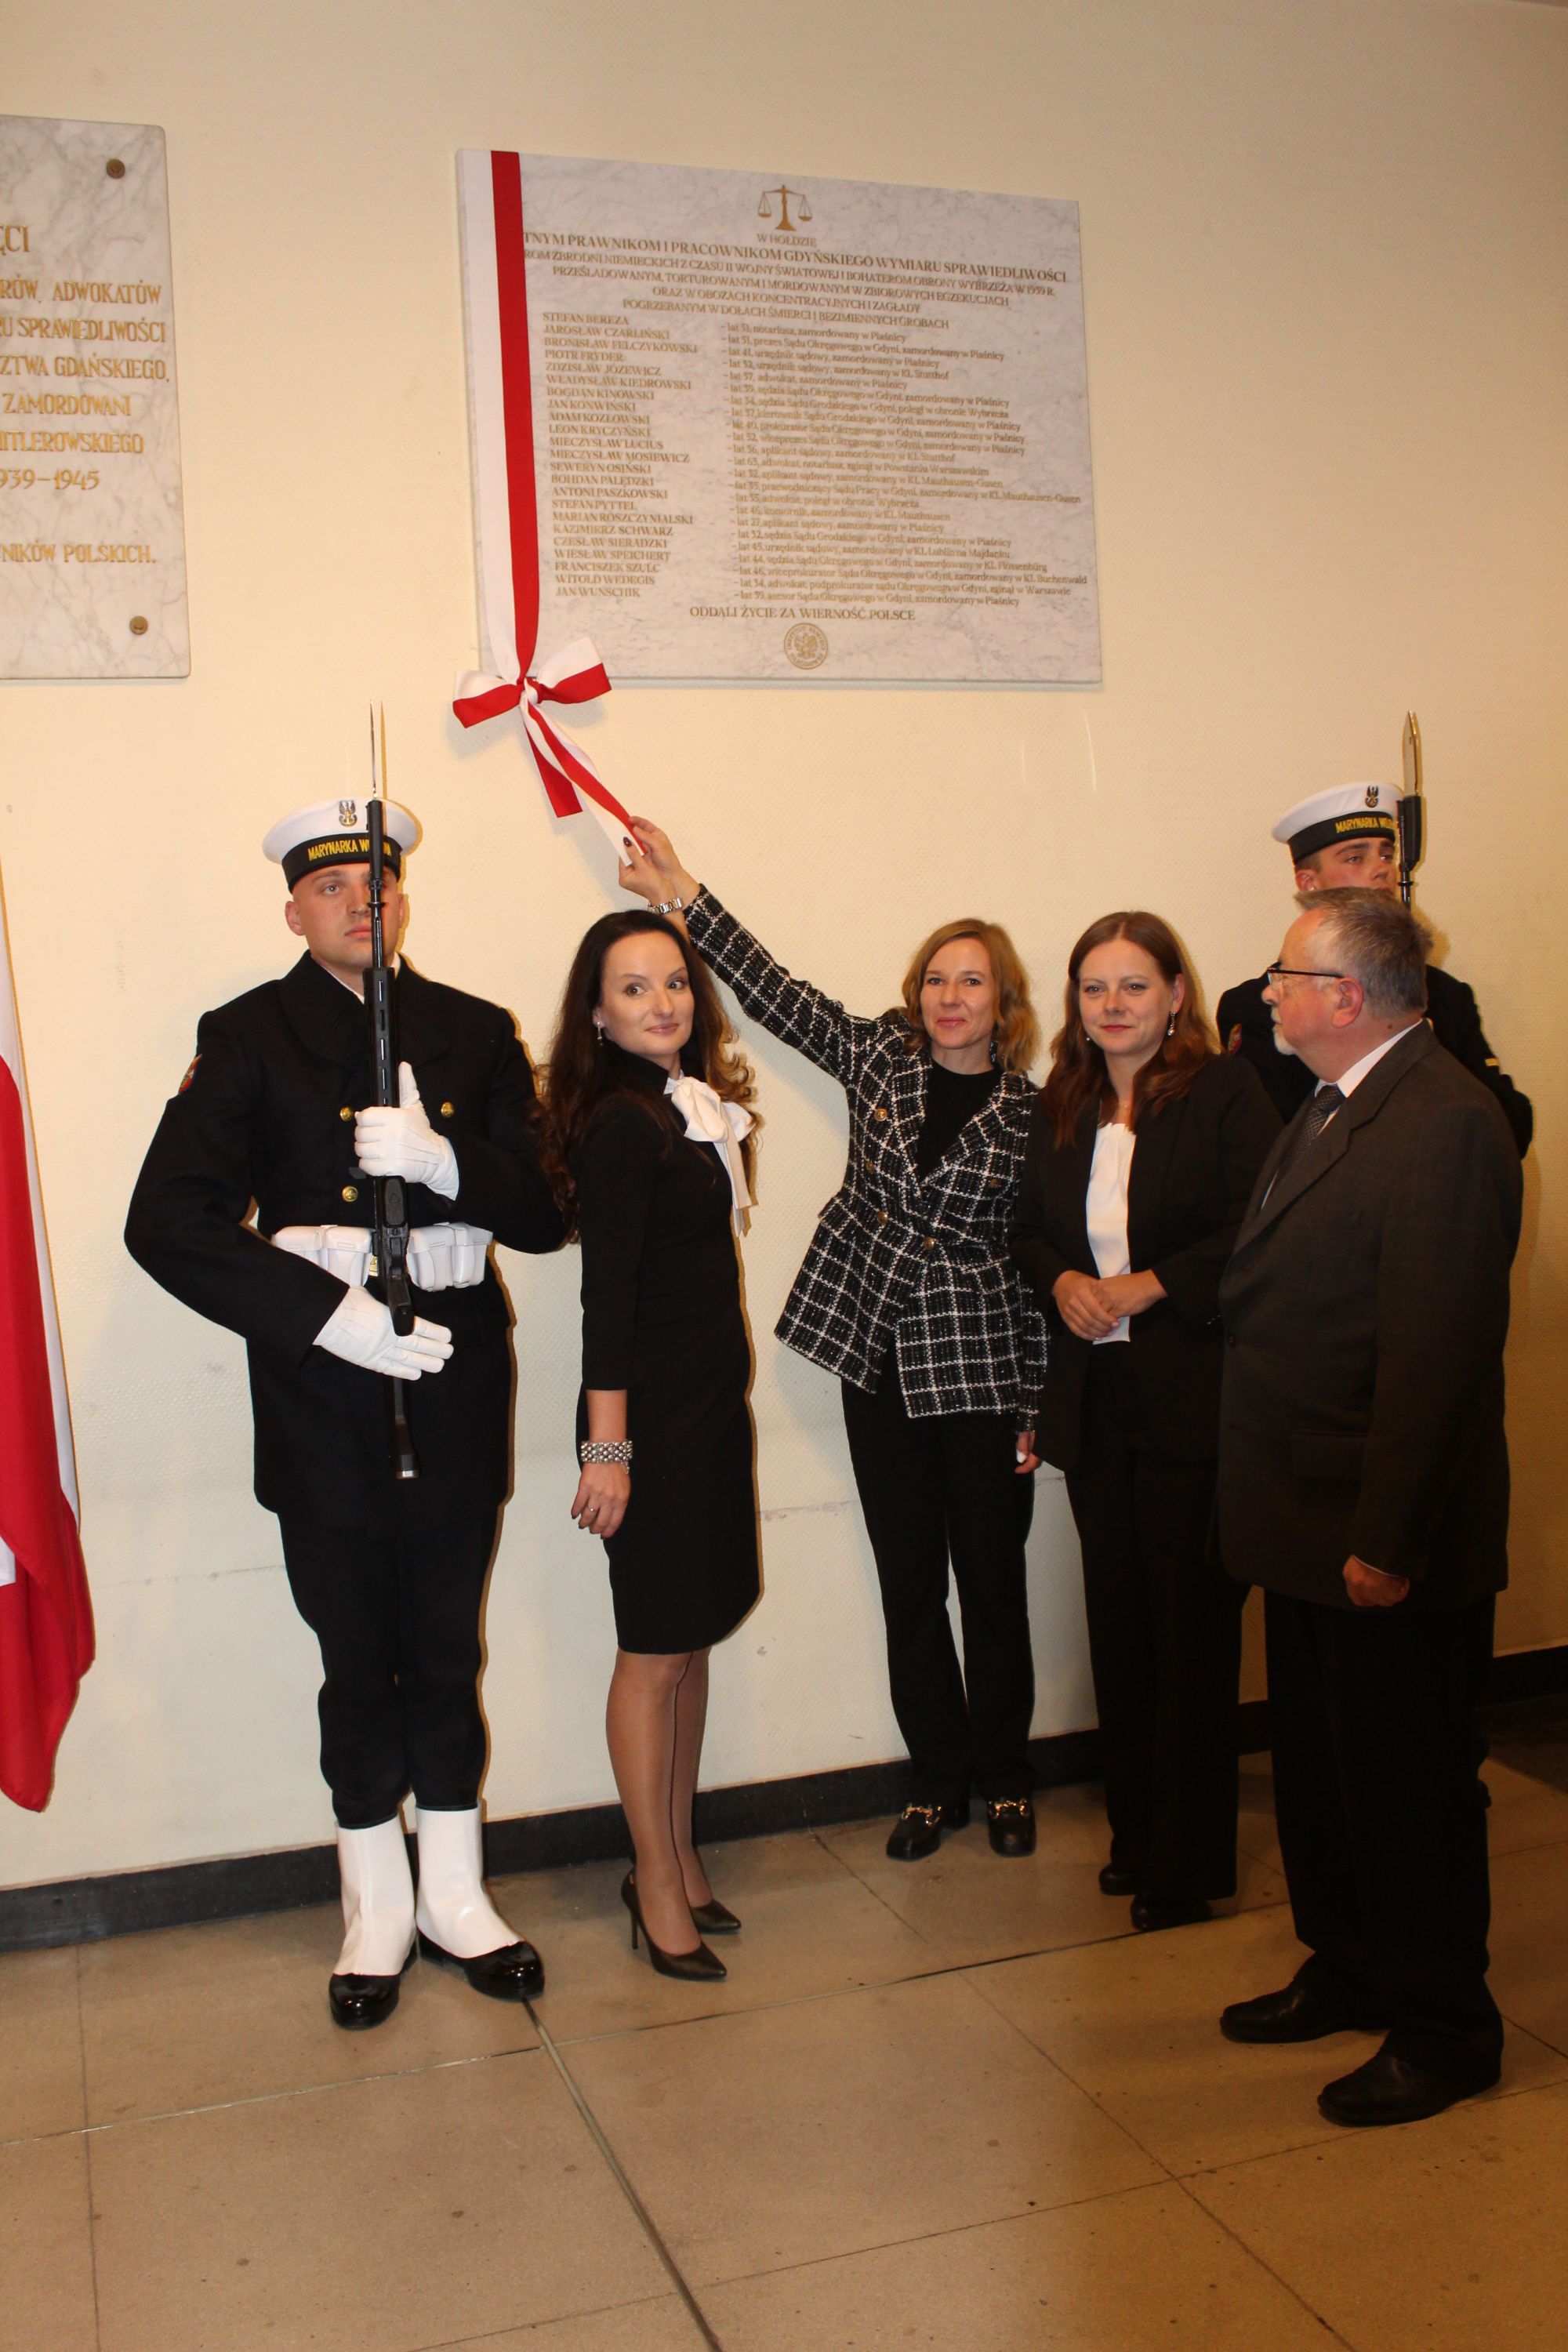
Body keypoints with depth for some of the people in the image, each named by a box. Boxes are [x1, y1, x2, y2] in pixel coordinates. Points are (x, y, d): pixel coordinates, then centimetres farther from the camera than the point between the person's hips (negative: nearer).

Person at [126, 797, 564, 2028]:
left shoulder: (477, 1034, 7)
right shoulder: (248, 1037, 0)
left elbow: (547, 1213, 1)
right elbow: (168, 1221, -11)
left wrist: (445, 1162, -19)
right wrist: (328, 1313, -18)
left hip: (455, 1375, 2)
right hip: (322, 1386, -1)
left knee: (446, 1648, 12)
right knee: (358, 1658, 9)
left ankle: (456, 1894, 30)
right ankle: (379, 1906, 29)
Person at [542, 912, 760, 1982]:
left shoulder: (692, 1107, 10)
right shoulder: (622, 1124, -15)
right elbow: (606, 1293, -18)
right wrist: (608, 1447, -18)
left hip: (712, 1402, 9)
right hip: (654, 1411, -8)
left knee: (694, 1639, 16)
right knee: (656, 1650, 2)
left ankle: (681, 1852, 29)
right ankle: (658, 1878, 17)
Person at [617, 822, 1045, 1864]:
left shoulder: (1029, 1115, -1)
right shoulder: (880, 1056, 5)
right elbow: (775, 990, 1)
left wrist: (1034, 1407, -1)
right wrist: (683, 893, -5)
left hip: (980, 1366, -2)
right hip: (877, 1356, 2)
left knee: (993, 1582, 7)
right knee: (909, 1584, 9)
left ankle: (1004, 1774, 26)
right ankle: (939, 1776, 24)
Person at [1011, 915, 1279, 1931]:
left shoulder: (1226, 1093, -7)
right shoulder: (1063, 1109, 12)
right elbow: (1030, 1227, 18)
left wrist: (1148, 1286, -16)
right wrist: (1063, 1282, -2)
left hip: (1195, 1399, -6)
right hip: (1095, 1399, 6)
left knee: (1191, 1620, 1)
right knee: (1118, 1618, 12)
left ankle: (1190, 1861, 15)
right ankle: (1136, 1830, 27)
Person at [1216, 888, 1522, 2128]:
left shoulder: (1446, 1127, -21)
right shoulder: (1334, 1106, 10)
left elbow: (1435, 1354, -24)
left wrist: (1387, 1541, -23)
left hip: (1386, 1535, -9)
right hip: (1312, 1522, 9)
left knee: (1407, 1783, 8)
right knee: (1319, 1768, 21)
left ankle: (1443, 2027, 27)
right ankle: (1348, 1970, 40)